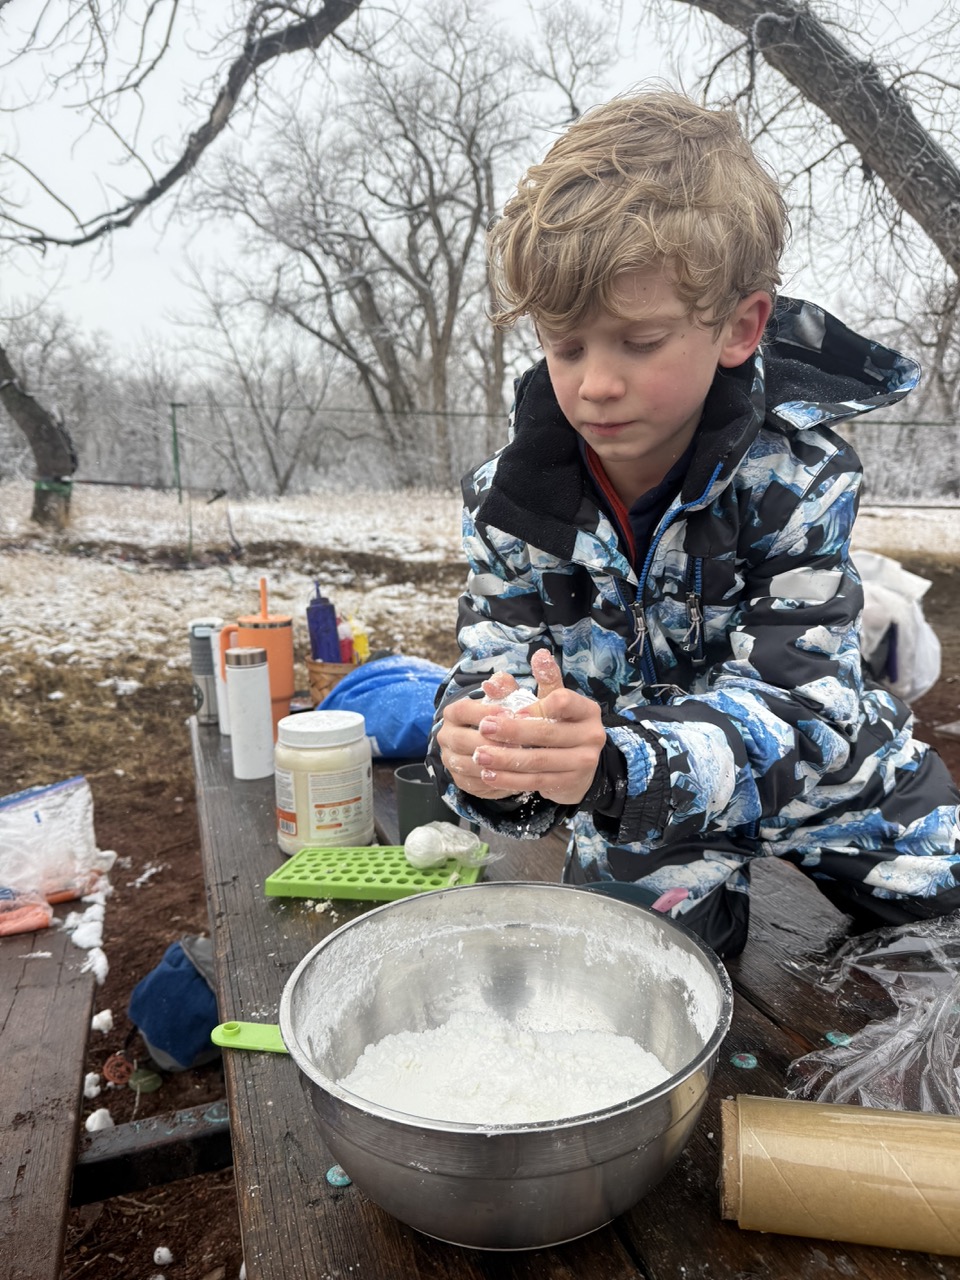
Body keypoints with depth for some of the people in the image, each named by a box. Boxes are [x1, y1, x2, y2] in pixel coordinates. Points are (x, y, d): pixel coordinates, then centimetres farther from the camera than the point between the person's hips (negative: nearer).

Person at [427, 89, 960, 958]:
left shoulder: (797, 472, -26)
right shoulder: (510, 499, -20)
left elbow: (791, 703, -34)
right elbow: (502, 670, -21)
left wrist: (616, 764, -53)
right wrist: (484, 756, -47)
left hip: (825, 764, 0)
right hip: (642, 812, 1)